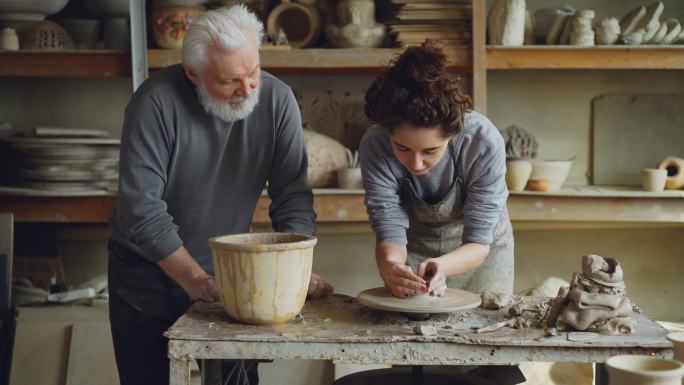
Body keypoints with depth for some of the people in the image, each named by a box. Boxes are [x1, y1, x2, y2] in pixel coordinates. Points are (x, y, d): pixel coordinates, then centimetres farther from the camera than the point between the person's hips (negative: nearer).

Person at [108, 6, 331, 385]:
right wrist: (196, 279, -23)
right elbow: (141, 207, -22)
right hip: (148, 271, -2)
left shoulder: (277, 100, -11)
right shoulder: (157, 101, -20)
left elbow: (292, 195, -8)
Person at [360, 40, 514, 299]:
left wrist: (441, 266, -49)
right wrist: (389, 266, -49)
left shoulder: (485, 143, -34)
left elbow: (478, 242, -29)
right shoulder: (375, 147, -30)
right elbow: (390, 231, -26)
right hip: (415, 247, 1)